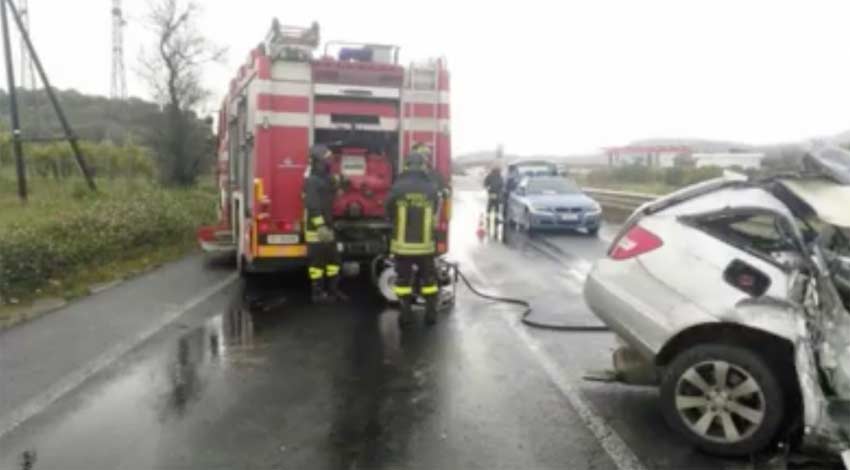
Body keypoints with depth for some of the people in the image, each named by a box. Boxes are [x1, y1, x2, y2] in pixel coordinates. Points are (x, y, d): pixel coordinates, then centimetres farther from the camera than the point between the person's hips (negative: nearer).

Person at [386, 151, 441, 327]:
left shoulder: (398, 187, -11)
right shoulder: (432, 188, -7)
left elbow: (389, 213, 3)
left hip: (402, 243, -1)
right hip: (425, 243, 1)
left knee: (403, 279, 11)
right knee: (428, 278, 15)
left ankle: (406, 314, 13)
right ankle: (431, 313, 19)